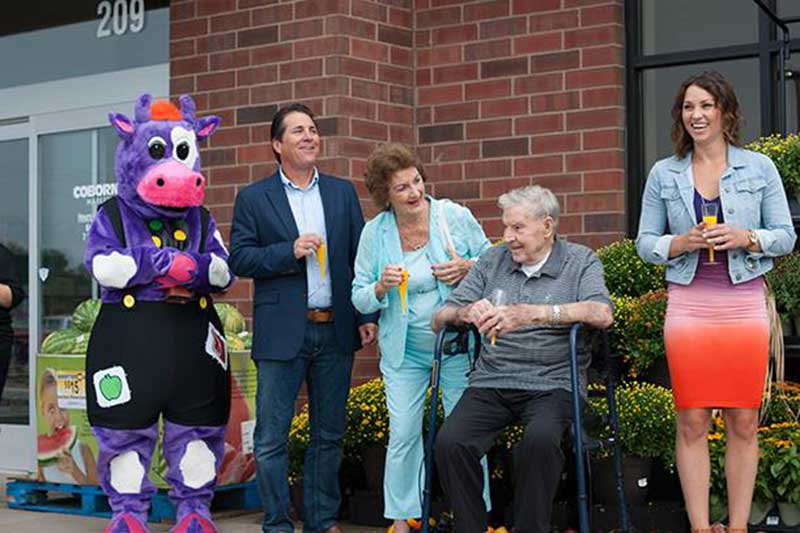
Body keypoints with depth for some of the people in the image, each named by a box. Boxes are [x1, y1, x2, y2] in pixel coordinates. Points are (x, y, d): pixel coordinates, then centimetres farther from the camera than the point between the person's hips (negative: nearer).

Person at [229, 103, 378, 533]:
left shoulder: (343, 192, 11)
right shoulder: (254, 198, 2)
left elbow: (359, 257, 11)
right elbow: (239, 259, -3)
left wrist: (367, 315, 4)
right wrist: (290, 251, -16)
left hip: (336, 331, 3)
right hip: (282, 332, -3)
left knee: (329, 434, 11)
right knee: (271, 437, -1)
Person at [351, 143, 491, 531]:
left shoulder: (455, 216, -8)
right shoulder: (374, 233, -3)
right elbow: (359, 298, 2)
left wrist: (468, 268, -18)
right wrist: (381, 287, -20)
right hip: (404, 350, 1)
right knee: (403, 435, 0)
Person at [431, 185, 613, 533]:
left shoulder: (580, 261, 7)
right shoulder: (493, 261, 16)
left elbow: (601, 314, -14)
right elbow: (440, 319, 16)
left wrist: (529, 314, -24)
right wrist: (466, 313, -10)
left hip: (551, 384, -3)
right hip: (491, 383, 3)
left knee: (540, 440, -34)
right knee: (449, 442, -24)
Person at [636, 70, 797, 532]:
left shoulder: (759, 167, 5)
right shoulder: (663, 174, 8)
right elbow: (645, 242, 9)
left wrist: (746, 238, -12)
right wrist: (681, 243, -10)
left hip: (745, 305, 0)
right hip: (688, 307, 0)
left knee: (744, 423, 1)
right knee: (692, 424, 0)